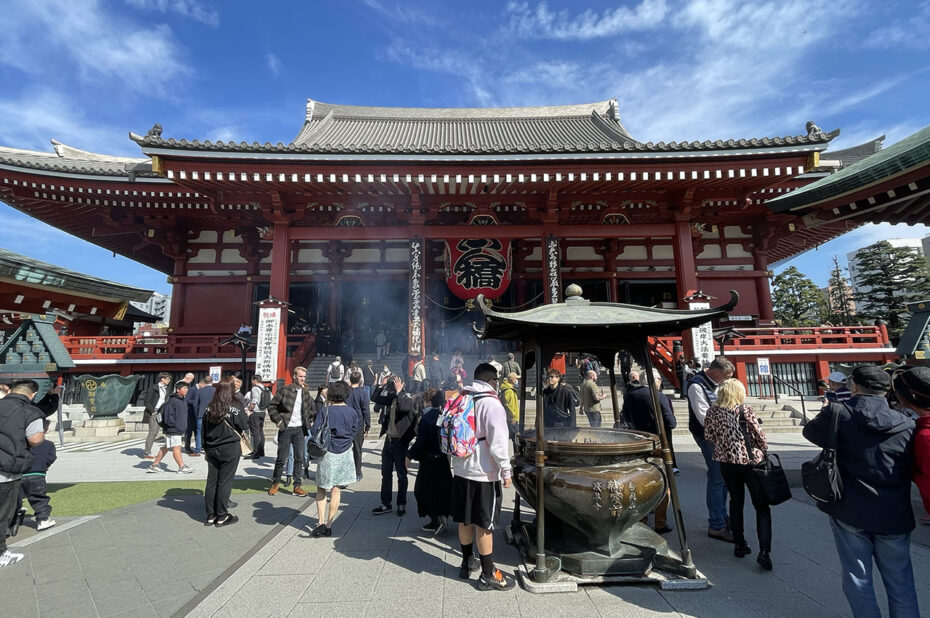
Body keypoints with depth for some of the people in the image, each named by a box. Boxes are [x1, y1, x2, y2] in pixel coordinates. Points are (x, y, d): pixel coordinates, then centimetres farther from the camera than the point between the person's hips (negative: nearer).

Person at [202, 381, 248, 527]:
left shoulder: (209, 409, 1)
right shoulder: (235, 408, -15)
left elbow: (204, 430, 9)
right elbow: (244, 427, -9)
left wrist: (206, 449, 20)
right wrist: (245, 415, 9)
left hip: (212, 450, 5)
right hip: (230, 450, -5)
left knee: (211, 482, 12)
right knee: (224, 483, 3)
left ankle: (210, 516, 20)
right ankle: (221, 517, 11)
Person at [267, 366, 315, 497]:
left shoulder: (306, 392, 7)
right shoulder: (284, 390, -6)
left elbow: (311, 408, 21)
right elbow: (272, 406, -2)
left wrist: (310, 421, 10)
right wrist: (277, 420, -8)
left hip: (300, 429, 4)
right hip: (286, 429, -3)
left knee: (299, 458, 5)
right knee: (281, 458, 6)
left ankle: (297, 486, 15)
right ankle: (276, 483, 26)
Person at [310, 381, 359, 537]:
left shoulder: (325, 410, -11)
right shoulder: (352, 412, -5)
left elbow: (314, 431, -9)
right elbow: (354, 434, 3)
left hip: (327, 453, -2)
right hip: (345, 454, 2)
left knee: (321, 489, 15)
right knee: (336, 490, 10)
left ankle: (321, 523, 8)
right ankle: (328, 526, 15)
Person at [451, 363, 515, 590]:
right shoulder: (491, 403, -15)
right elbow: (498, 441, -19)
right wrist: (506, 470, -10)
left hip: (461, 469, 7)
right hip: (484, 472, -7)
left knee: (465, 519, 18)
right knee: (484, 524, 3)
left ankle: (467, 563, 34)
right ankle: (488, 575, 15)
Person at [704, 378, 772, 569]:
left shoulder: (712, 411, -3)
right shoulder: (745, 410, -12)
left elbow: (708, 436, 1)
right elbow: (759, 434, -8)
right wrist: (764, 450, 12)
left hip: (726, 461, 3)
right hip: (749, 460, -3)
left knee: (736, 502, 17)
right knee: (761, 506, 7)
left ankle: (739, 545, 24)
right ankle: (764, 551, -2)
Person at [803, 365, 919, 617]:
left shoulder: (838, 414, -13)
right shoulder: (906, 424, -4)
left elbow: (810, 431, 5)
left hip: (849, 513, -3)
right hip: (895, 517, 3)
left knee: (858, 579, 12)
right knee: (900, 582, 18)